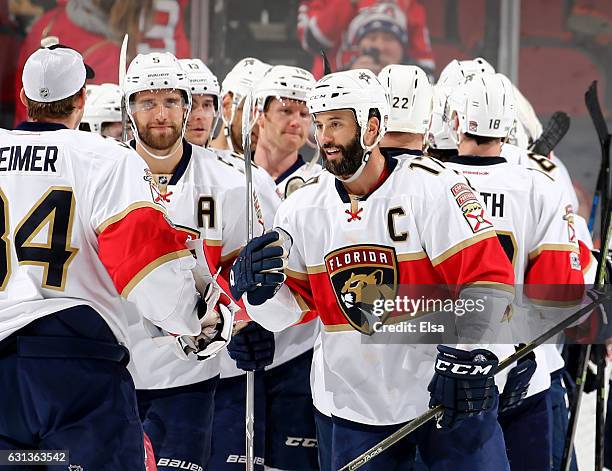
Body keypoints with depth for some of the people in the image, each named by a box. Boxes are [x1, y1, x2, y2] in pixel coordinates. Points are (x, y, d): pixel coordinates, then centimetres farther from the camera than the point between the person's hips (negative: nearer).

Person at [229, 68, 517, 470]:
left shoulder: (430, 187, -11)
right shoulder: (303, 207, 4)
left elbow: (488, 276, -15)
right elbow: (293, 309, 8)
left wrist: (466, 357, -24)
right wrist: (259, 288, -13)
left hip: (449, 396, -4)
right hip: (357, 410, 4)